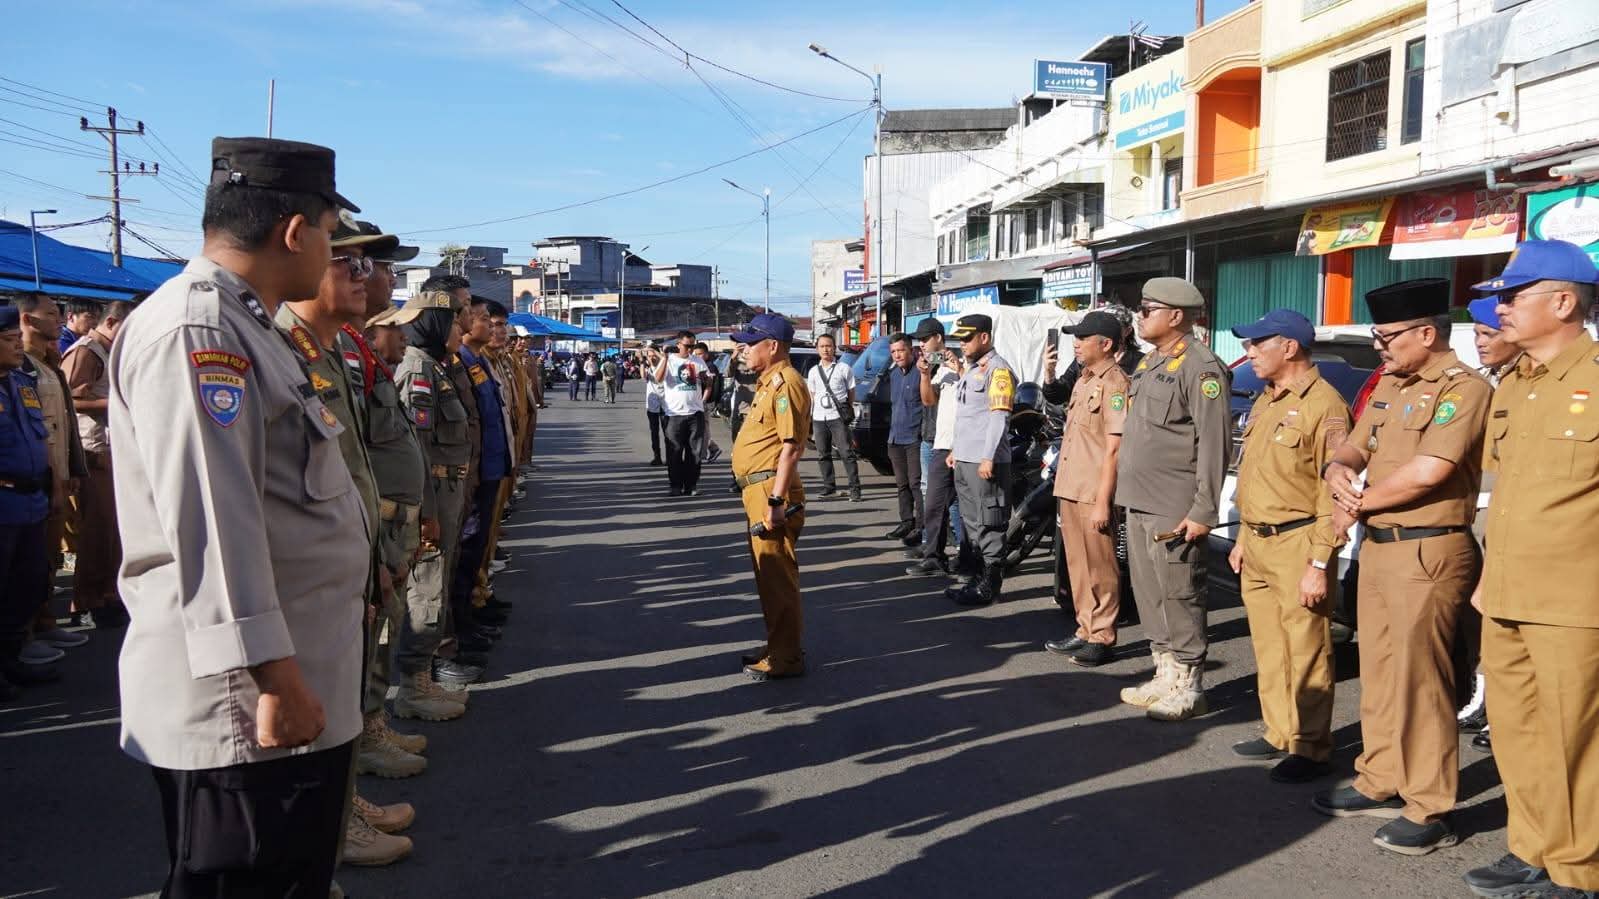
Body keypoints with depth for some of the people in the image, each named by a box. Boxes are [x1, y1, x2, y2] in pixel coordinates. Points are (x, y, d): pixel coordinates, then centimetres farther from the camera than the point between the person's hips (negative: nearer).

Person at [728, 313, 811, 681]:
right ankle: (778, 648, 28)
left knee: (777, 574, -4)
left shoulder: (785, 382, -14)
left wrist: (776, 501, -25)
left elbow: (791, 447, -21)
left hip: (771, 491, -11)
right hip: (757, 491, 11)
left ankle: (787, 658, 4)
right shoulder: (769, 382, 18)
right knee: (767, 573, 17)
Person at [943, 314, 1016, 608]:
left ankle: (990, 585, -2)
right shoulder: (970, 369, 20)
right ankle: (978, 576, 25)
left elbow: (998, 417, -19)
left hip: (985, 462, -10)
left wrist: (988, 457, -24)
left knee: (988, 524, -6)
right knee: (971, 522, 16)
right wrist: (956, 450, 23)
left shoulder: (998, 370, -11)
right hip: (964, 460, 10)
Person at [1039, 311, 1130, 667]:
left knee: (1100, 568, 0)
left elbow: (1113, 448, -18)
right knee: (1078, 564, 16)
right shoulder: (1082, 381, 16)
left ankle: (1102, 638, 9)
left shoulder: (1114, 383, -13)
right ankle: (1085, 630, 27)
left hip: (1094, 493, -9)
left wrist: (1103, 501, -21)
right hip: (1070, 489, 9)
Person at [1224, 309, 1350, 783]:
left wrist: (1319, 564, -19)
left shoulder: (1323, 405, -12)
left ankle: (1311, 750, 9)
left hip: (1297, 545, -9)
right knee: (1269, 649, 15)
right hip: (1258, 547, 9)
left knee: (1306, 653, -1)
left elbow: (1332, 491, -17)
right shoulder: (1265, 402, 17)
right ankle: (1279, 735, 27)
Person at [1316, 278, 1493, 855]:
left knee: (1419, 678, -3)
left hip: (1427, 553, -8)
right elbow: (1353, 448, 18)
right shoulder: (1388, 387, 15)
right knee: (1378, 671, 14)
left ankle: (1429, 811, 7)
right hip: (1377, 547, 9)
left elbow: (1429, 472, -22)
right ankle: (1381, 782, 26)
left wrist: (1360, 503, -9)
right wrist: (1338, 473, -7)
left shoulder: (1463, 387, -12)